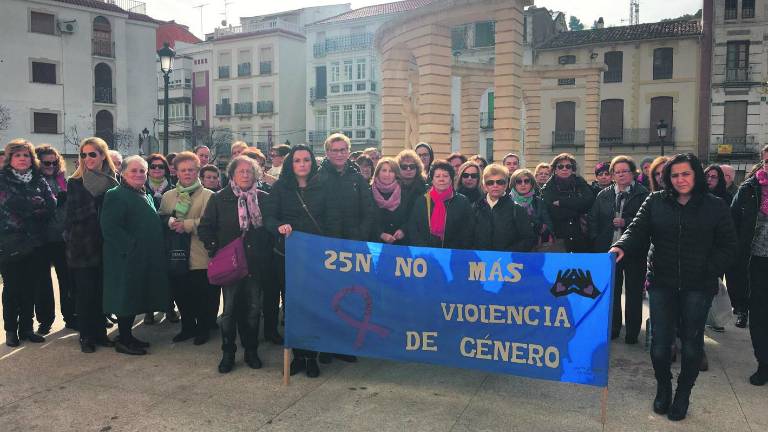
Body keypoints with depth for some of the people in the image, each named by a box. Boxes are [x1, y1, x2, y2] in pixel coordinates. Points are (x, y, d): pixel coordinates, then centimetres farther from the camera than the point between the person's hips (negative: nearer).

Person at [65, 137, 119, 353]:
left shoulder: (112, 181, 5)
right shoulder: (75, 183, -2)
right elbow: (72, 215, -7)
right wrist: (95, 207, -18)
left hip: (104, 245, 2)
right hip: (82, 246, -2)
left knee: (101, 291, 8)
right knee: (85, 292, 3)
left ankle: (100, 333, 20)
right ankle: (86, 336, 14)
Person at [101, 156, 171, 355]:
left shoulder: (147, 196, 16)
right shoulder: (115, 195, -11)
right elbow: (109, 227, -20)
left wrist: (156, 248, 11)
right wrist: (132, 246, -22)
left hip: (146, 260, 9)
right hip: (127, 259, -8)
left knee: (135, 299, 15)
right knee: (126, 299, -1)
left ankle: (128, 336, 27)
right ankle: (123, 341, 11)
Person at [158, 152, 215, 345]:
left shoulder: (207, 195, -3)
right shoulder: (168, 196, 14)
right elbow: (159, 218, 9)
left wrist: (187, 225, -18)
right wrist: (170, 222, -12)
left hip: (199, 257, -4)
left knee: (202, 296, 3)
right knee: (181, 295, 12)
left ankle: (203, 329, 22)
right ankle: (187, 327, 30)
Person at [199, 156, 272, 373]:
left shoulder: (264, 198, 5)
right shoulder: (219, 199, 1)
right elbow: (204, 228, 3)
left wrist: (266, 253, 2)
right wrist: (215, 249, -8)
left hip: (256, 263, 2)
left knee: (253, 309, 9)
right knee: (230, 309, 4)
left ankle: (251, 351, 23)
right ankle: (228, 353, 17)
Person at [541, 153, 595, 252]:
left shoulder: (580, 183, 8)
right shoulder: (548, 188, 1)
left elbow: (589, 200, -10)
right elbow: (556, 213, -12)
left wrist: (561, 202, -12)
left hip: (581, 237, 2)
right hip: (559, 237, -2)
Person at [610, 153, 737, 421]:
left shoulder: (715, 206, 2)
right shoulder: (655, 202, 4)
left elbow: (727, 246, 3)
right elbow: (637, 230, -4)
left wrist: (710, 271, -9)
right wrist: (622, 247, -24)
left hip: (698, 287, 0)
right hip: (662, 283, 1)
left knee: (691, 342, 8)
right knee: (660, 341, 1)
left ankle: (683, 393, 28)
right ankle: (662, 387, 27)